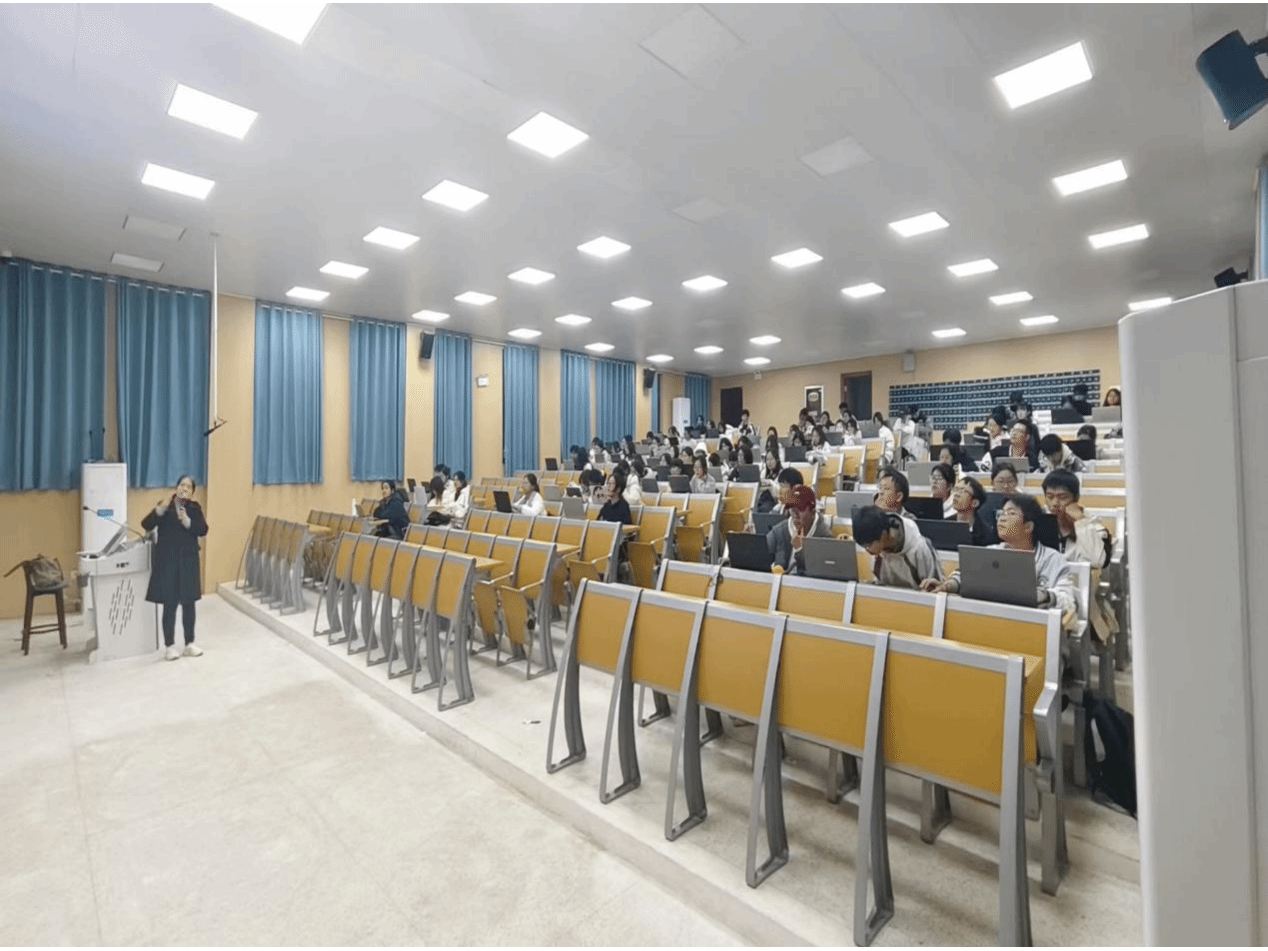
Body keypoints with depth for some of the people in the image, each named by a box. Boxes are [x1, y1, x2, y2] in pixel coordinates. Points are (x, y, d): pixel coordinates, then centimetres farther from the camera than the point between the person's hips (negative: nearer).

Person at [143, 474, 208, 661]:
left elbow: (203, 530, -5)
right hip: (167, 561, -2)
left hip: (188, 561, 2)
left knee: (189, 603, 8)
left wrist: (187, 522, -22)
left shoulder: (195, 508, 4)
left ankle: (190, 643, 18)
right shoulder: (164, 505, 1)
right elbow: (146, 525, -11)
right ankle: (170, 646, 13)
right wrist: (160, 509, -24)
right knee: (169, 605, 1)